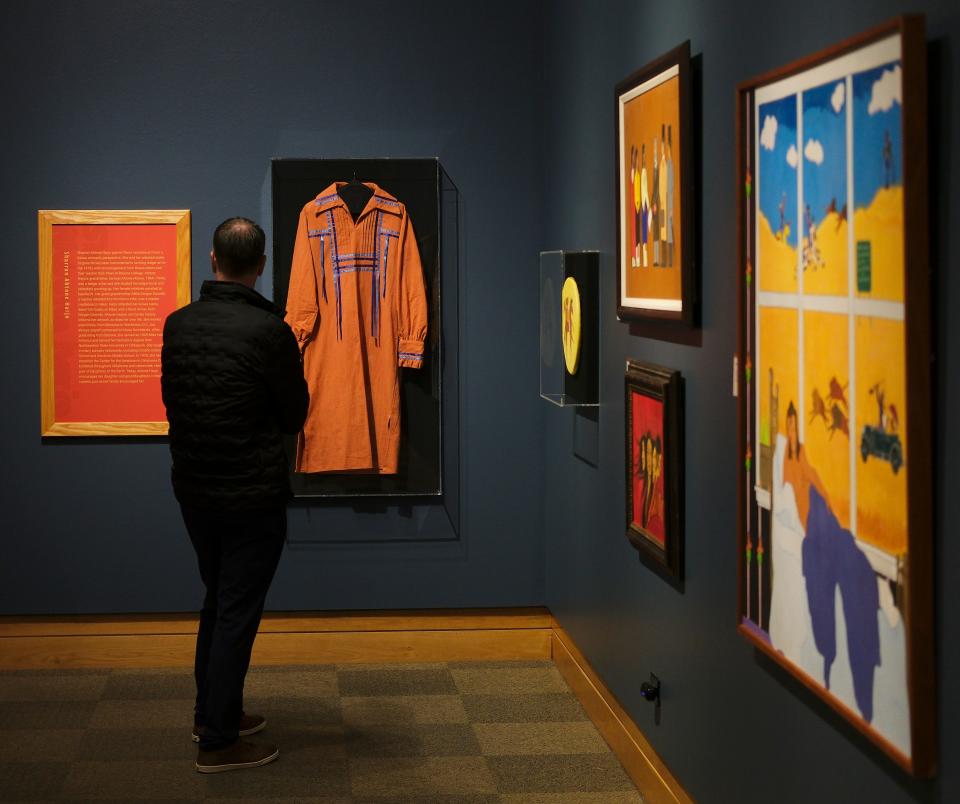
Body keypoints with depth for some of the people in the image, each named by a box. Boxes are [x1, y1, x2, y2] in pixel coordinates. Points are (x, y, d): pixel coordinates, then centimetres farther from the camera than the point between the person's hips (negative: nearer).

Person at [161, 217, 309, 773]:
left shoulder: (178, 325, -1)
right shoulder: (269, 330, -18)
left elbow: (171, 398, 10)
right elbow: (295, 417, -8)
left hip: (194, 490, 6)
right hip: (253, 494, -6)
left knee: (219, 602, 22)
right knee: (238, 613, 2)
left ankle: (212, 713, 32)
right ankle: (220, 742, 7)